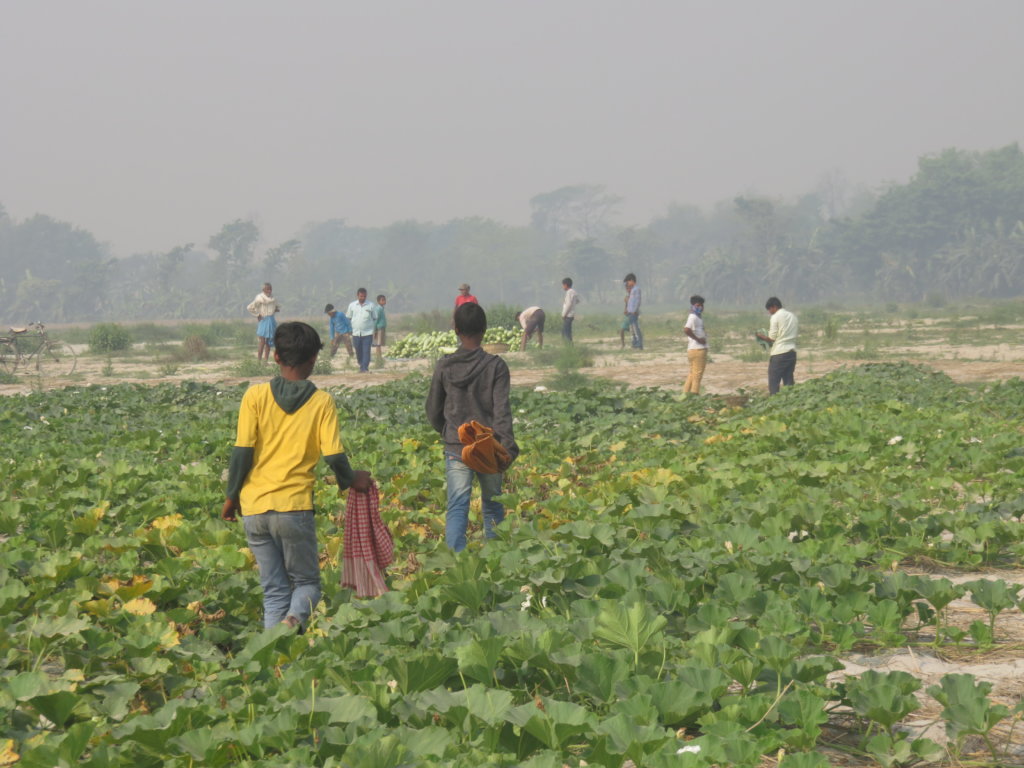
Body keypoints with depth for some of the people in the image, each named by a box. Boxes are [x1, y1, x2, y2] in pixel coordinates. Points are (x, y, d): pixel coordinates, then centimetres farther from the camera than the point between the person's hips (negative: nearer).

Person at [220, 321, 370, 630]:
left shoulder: (255, 396, 0)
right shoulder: (321, 402, -1)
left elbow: (242, 451, -3)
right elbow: (334, 455, -5)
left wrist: (231, 496, 8)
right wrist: (351, 480, 16)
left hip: (254, 506, 2)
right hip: (295, 505, -1)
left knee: (274, 589, 12)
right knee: (306, 581, 12)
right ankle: (295, 618, -20)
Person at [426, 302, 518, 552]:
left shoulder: (444, 366, 1)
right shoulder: (495, 366, -5)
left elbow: (433, 411, 9)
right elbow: (501, 410, -14)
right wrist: (508, 447, -21)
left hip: (455, 448, 0)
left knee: (457, 508, -3)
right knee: (492, 505, 15)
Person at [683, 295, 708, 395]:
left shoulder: (698, 317, 17)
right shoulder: (693, 317, -14)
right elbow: (686, 329, -30)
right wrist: (698, 339, -21)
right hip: (698, 349, -10)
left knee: (693, 373, 14)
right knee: (697, 373, -8)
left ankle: (686, 393, 17)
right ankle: (695, 392, -7)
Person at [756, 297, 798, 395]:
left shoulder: (776, 317, -7)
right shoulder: (792, 316, 14)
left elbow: (772, 338, -8)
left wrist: (762, 337, 11)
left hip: (779, 353, -7)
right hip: (792, 352, 7)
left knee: (773, 383, -2)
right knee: (789, 383, 9)